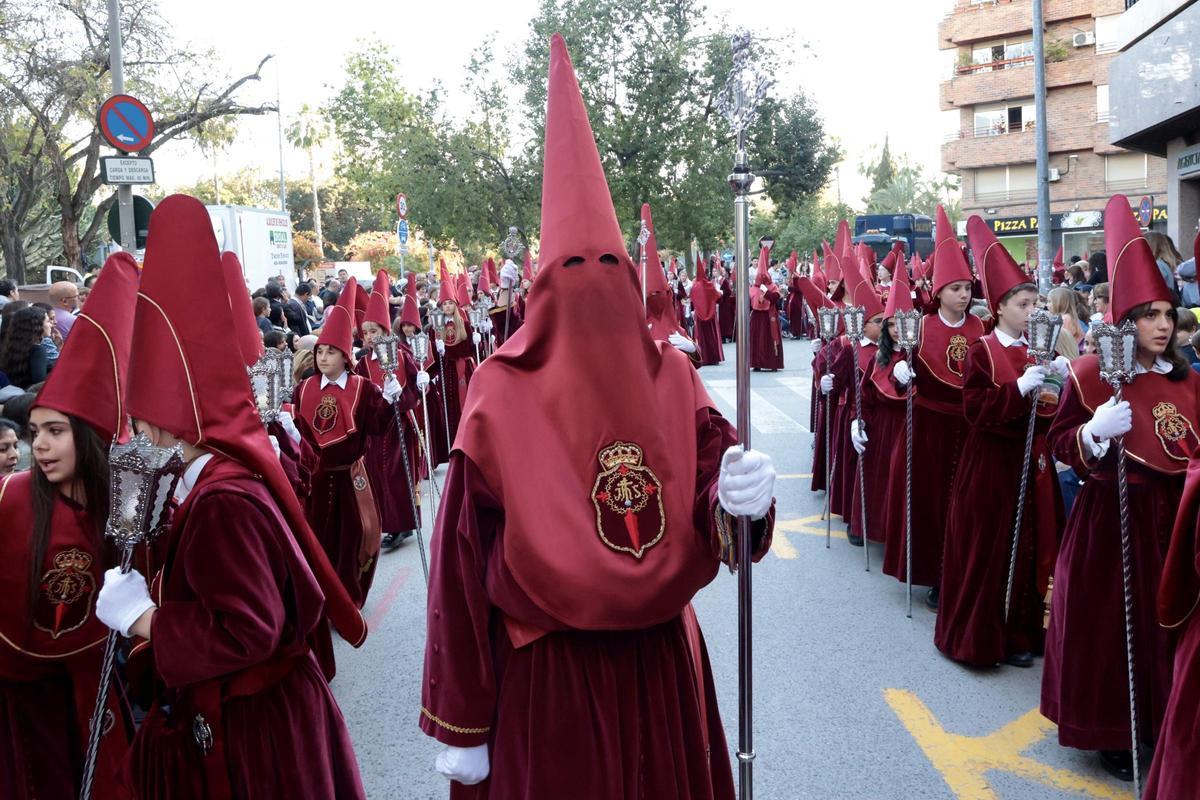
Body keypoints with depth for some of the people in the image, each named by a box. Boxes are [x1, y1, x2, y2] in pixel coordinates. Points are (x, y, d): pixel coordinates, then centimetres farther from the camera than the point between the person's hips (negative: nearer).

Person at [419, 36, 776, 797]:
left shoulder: (672, 377, -3)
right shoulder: (503, 396, -12)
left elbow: (708, 501, -7)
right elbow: (462, 563, -11)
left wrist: (739, 497, -32)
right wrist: (462, 723, -8)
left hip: (660, 659, 3)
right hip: (544, 671, -3)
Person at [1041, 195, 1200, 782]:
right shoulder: (1091, 374, -10)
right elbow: (1060, 443, -8)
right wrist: (1095, 432, -26)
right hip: (1110, 515, -5)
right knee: (1107, 623, 4)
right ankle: (1105, 730, 20)